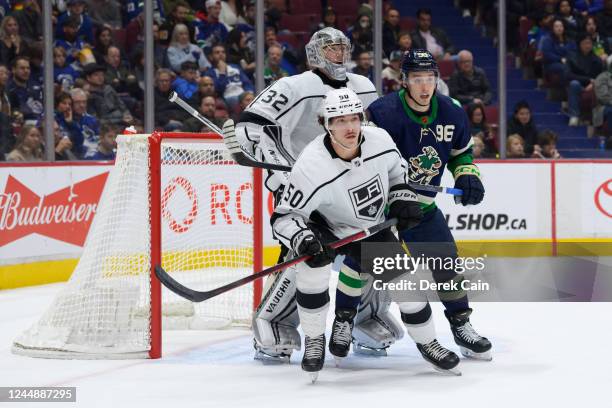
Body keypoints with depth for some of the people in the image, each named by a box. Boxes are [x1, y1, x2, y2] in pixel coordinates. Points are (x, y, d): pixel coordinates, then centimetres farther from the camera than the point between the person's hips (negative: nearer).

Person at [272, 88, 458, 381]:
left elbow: (397, 168, 5)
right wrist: (303, 240, -44)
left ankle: (427, 342, 22)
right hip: (327, 228, -4)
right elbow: (284, 216, -27)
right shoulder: (311, 167, -34)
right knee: (312, 267, -30)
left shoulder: (379, 140, -21)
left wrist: (403, 199, -6)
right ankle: (314, 340, -10)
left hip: (371, 228, 4)